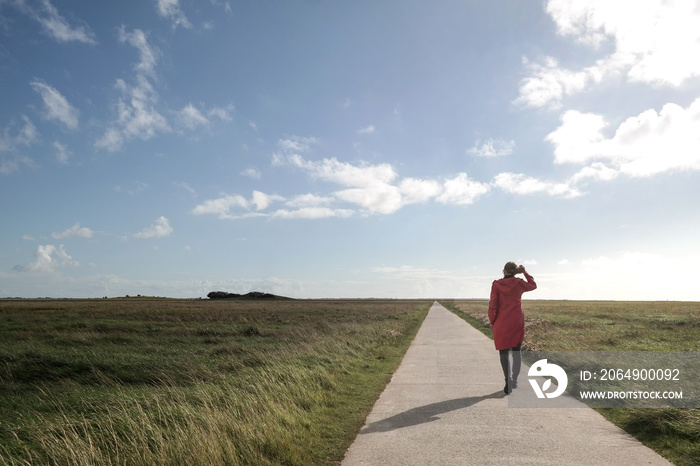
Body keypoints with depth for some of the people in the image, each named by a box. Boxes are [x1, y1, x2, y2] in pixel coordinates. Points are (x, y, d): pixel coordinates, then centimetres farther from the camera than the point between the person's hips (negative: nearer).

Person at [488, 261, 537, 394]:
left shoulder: (496, 285, -9)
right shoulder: (519, 283, -4)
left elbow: (492, 306, -9)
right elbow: (533, 285, 19)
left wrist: (492, 322, 3)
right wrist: (525, 272, 20)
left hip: (501, 323, -2)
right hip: (517, 322, 2)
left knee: (504, 352, 6)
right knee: (516, 351, 16)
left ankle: (508, 380, -8)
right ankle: (514, 380, 18)